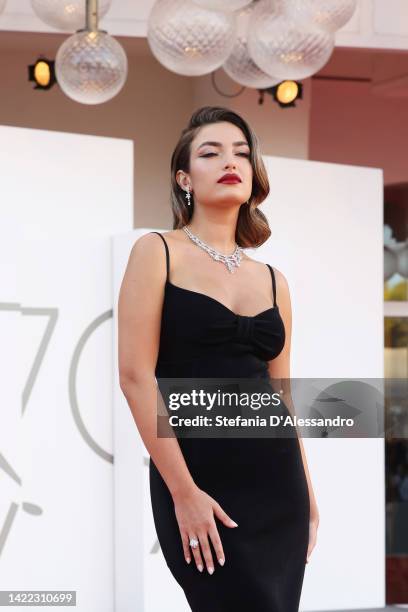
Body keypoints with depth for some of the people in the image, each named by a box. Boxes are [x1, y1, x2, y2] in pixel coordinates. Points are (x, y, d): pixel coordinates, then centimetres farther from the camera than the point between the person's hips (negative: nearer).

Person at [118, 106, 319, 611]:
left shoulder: (273, 280, 13)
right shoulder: (157, 252, -1)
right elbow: (136, 375, -8)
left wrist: (306, 493, 15)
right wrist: (183, 492, -14)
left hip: (276, 478, 5)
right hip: (197, 476, -5)